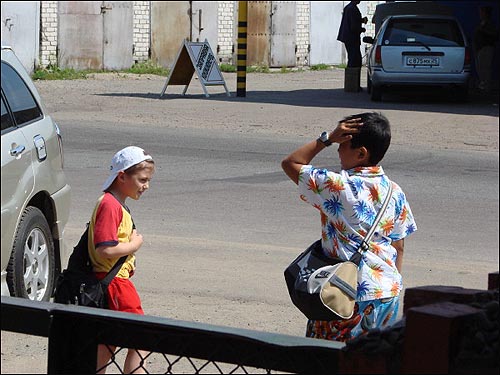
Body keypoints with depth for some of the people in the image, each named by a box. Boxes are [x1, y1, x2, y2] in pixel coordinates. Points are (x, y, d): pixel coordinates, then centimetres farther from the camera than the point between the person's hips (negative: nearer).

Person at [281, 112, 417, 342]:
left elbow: (290, 163, -3)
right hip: (388, 292, 6)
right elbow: (399, 246, 10)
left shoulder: (336, 186, -15)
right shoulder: (395, 193, 3)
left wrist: (328, 138, -5)